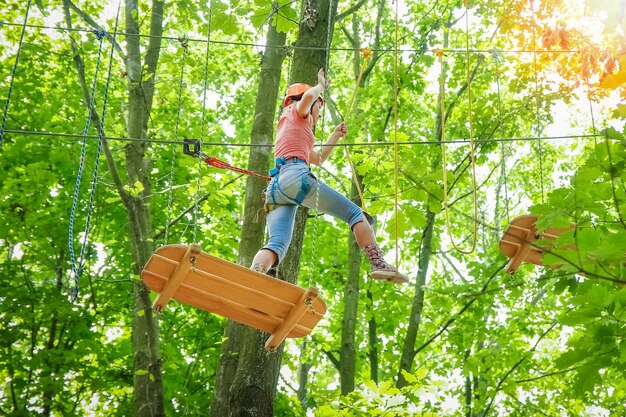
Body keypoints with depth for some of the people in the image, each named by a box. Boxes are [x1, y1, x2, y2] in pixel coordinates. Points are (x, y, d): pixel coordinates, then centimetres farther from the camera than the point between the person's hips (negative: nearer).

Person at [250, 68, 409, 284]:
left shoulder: (290, 128, 40)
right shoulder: (296, 112, 18)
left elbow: (318, 158, 48)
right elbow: (308, 95, -6)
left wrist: (335, 136, 49)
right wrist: (322, 85, 14)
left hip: (275, 187, 8)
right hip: (296, 176, -7)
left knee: (277, 245, -14)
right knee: (355, 213, -1)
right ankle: (379, 264, -16)